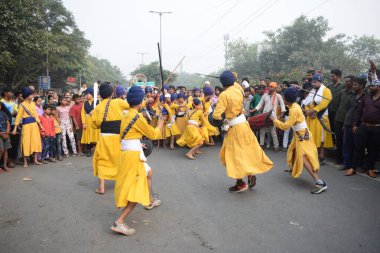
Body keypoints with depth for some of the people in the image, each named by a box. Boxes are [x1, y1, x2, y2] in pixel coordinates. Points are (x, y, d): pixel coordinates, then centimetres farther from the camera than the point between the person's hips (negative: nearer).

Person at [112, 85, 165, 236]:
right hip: (133, 155, -10)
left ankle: (150, 200, 48)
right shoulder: (137, 117, -16)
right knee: (138, 190, -8)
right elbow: (154, 134, -8)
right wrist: (161, 121, 6)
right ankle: (119, 222, -11)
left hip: (132, 153, 10)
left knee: (149, 173, 30)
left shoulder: (127, 116, 12)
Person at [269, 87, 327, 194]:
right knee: (293, 151, 28)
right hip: (299, 135, 10)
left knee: (303, 158, -19)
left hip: (303, 136, -10)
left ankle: (320, 183, -23)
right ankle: (293, 169, 54)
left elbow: (286, 126, -23)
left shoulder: (294, 110, -24)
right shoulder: (294, 106, 4)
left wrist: (274, 119, -14)